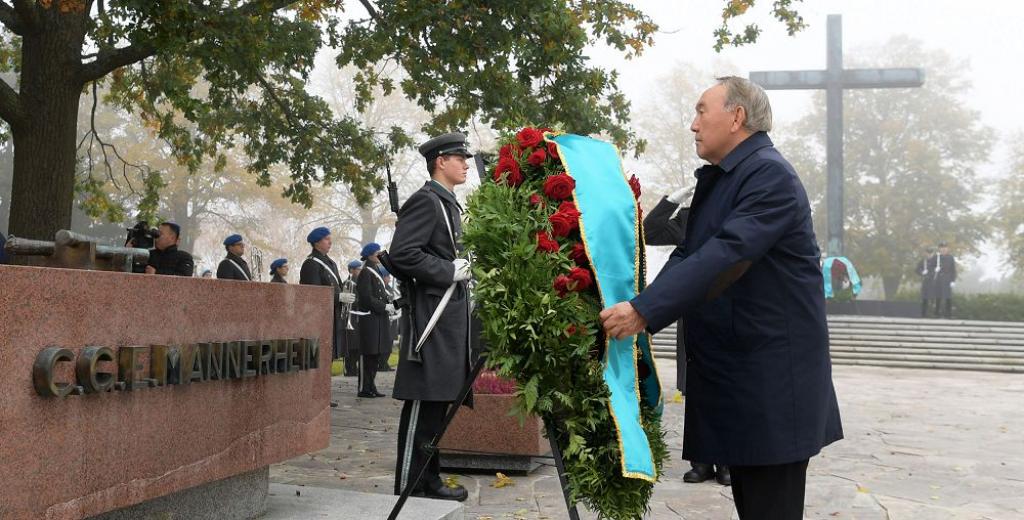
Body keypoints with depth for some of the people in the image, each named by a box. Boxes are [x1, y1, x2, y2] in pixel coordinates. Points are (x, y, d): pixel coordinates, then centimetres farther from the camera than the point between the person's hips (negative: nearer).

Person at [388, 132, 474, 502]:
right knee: (423, 403, -6)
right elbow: (401, 255, -20)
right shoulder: (425, 201, -10)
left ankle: (427, 479, 19)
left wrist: (462, 270, 9)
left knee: (437, 401, 12)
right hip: (432, 315, -10)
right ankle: (410, 484, 1)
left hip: (450, 316, 10)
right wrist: (450, 271, -17)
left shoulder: (448, 204, 20)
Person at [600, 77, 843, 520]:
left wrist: (645, 311, -31)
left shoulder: (770, 175, -15)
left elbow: (725, 256, -27)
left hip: (771, 379, -9)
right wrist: (639, 303, 0)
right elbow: (689, 254, 14)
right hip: (732, 371, 9)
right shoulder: (718, 179, 15)